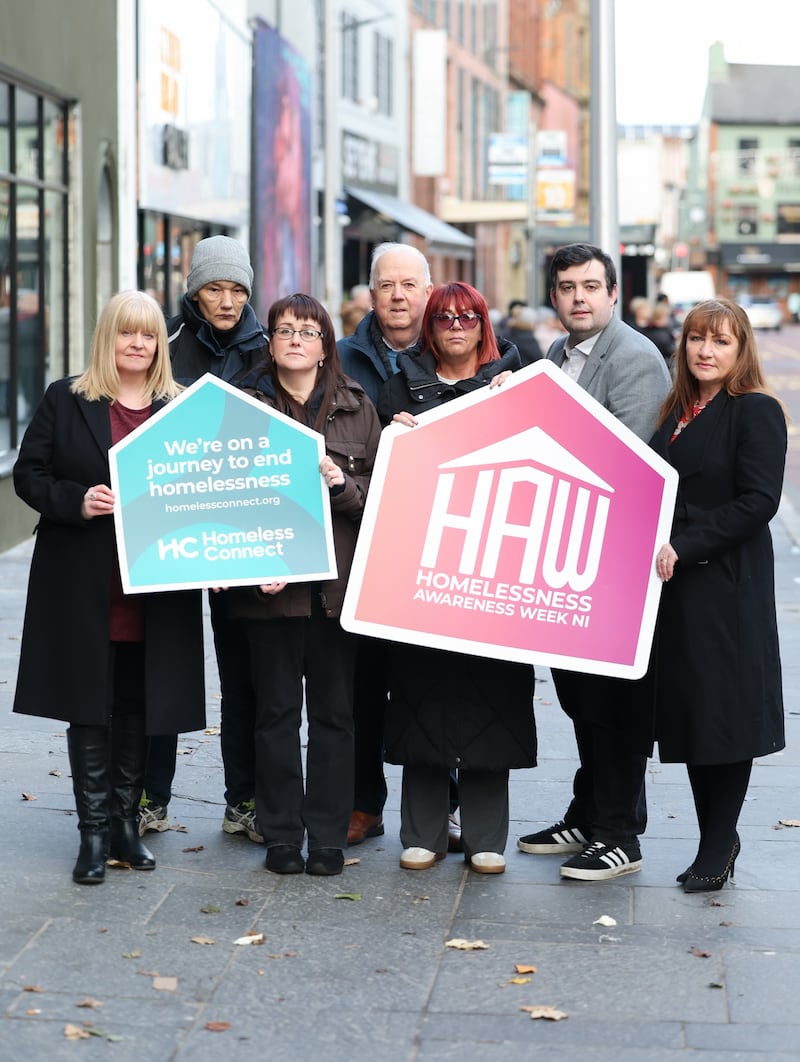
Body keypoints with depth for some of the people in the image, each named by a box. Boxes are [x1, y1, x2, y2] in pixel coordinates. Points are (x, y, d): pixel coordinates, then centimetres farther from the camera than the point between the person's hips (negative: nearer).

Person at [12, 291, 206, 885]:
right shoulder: (66, 401, 3)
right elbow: (29, 474, 1)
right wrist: (77, 501, -16)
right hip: (84, 585, -2)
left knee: (138, 706, 8)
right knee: (89, 706, 1)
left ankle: (126, 821, 21)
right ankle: (95, 831, 8)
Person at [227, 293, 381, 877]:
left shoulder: (357, 408, 8)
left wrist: (343, 484, -14)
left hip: (337, 581, 0)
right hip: (270, 583, 0)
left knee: (334, 712, 4)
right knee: (277, 710, 4)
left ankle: (329, 838, 12)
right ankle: (281, 837, 13)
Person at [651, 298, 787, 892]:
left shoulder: (756, 413, -8)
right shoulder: (677, 412, 14)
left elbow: (757, 502, -16)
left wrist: (683, 548, -20)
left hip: (728, 587, -7)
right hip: (676, 585, 7)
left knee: (723, 709, -2)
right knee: (687, 710, 9)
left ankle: (717, 846, 7)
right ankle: (717, 839, 19)